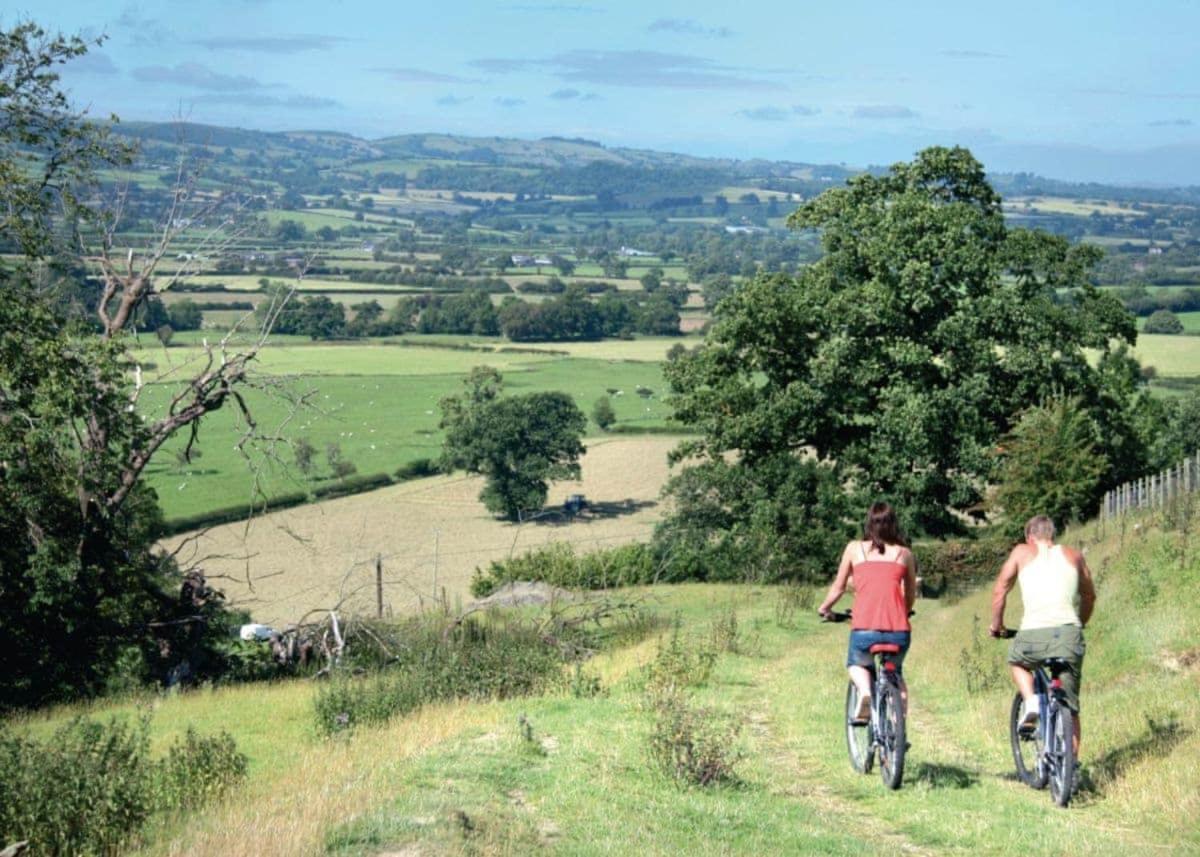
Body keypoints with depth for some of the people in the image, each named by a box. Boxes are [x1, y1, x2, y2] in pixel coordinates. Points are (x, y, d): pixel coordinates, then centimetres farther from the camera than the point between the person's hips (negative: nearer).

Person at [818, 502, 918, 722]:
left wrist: (824, 609, 36)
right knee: (895, 673, 30)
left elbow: (838, 588, 17)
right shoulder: (904, 553, 14)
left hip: (864, 630, -1)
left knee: (856, 665, 30)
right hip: (898, 631, 1)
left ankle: (864, 691, -1)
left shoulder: (855, 549, 11)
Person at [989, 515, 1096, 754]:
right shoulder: (1074, 556, 21)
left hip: (1034, 632, -2)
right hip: (1069, 632, 2)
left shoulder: (1022, 552, 14)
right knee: (1069, 705, 11)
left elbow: (999, 591, 15)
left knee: (1017, 662, 31)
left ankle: (1030, 702, 7)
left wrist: (996, 625, 29)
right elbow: (1089, 596, 32)